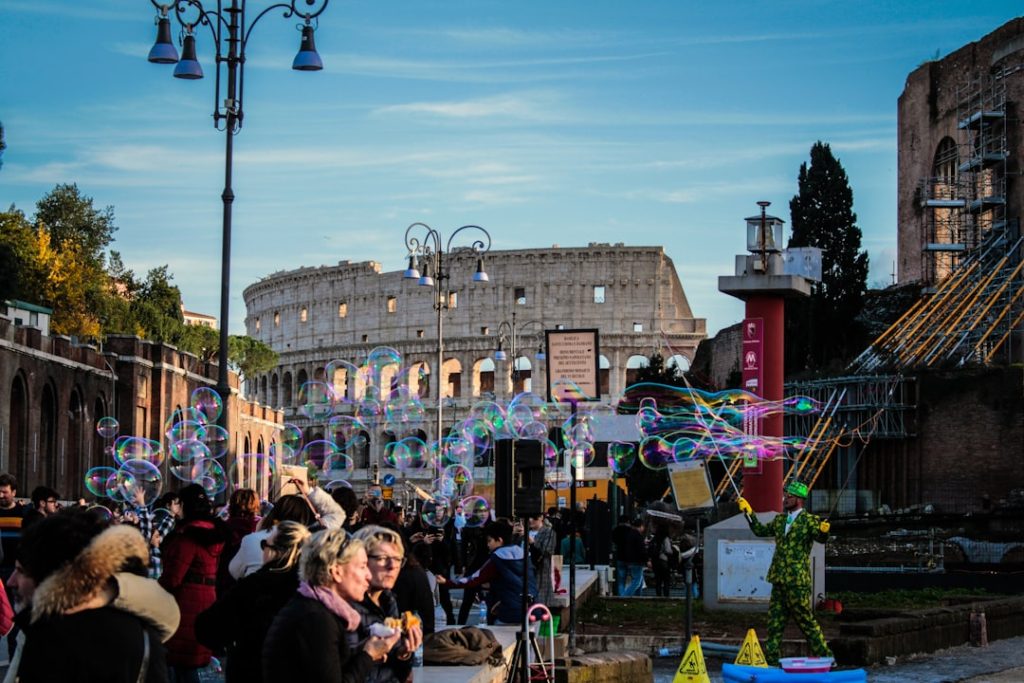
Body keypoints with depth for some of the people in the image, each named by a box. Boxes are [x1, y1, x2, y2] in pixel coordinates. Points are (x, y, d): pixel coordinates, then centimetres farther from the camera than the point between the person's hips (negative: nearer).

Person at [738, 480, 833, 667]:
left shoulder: (809, 520, -7)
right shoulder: (780, 520, 15)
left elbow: (821, 538, -21)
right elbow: (760, 531, 27)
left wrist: (823, 531, -43)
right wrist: (748, 513, 22)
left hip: (797, 581, -7)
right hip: (779, 580, 7)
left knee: (805, 620, -4)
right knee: (775, 620, 9)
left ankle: (825, 656, 6)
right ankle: (771, 660, 14)